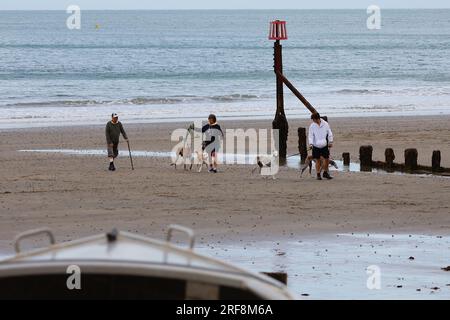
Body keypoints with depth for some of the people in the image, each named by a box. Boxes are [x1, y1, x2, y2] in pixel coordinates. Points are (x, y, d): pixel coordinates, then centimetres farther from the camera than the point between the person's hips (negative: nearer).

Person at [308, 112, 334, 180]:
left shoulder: (325, 124, -4)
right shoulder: (312, 126, -4)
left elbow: (329, 133, 4)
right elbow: (310, 136, -5)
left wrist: (330, 142, 2)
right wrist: (311, 143, -18)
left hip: (324, 145, 1)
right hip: (316, 146, -1)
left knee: (327, 159, 4)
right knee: (318, 160, 3)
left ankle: (325, 173, 23)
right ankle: (318, 175, 12)